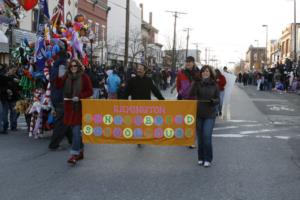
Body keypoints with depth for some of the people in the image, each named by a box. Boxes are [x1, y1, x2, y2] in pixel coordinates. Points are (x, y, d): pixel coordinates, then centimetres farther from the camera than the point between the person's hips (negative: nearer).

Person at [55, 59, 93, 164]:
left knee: (76, 130, -13)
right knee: (75, 130, 14)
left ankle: (74, 154, -14)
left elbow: (90, 91, -5)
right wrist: (58, 76, -17)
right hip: (69, 107, 5)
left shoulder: (84, 77, -3)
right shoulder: (66, 77, 10)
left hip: (80, 107, -5)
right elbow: (59, 85, -2)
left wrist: (79, 96, -17)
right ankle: (80, 151, 26)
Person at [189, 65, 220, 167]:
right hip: (198, 113, 1)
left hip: (210, 114, -1)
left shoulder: (214, 85, 3)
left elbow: (218, 99, 5)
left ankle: (208, 159, 1)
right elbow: (190, 96, -10)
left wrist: (213, 101, -16)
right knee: (200, 136, 8)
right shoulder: (196, 83, 0)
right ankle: (200, 158, 22)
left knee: (207, 136, -10)